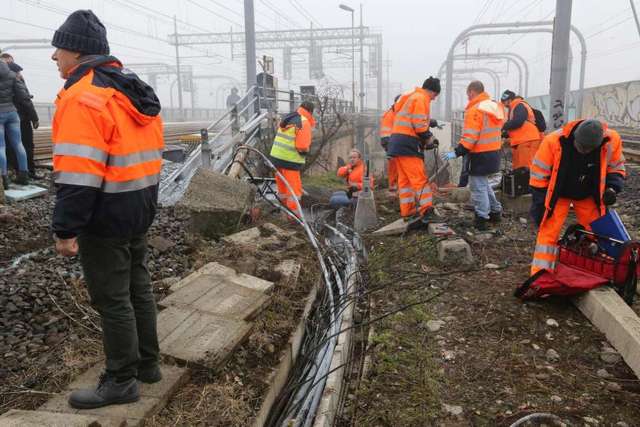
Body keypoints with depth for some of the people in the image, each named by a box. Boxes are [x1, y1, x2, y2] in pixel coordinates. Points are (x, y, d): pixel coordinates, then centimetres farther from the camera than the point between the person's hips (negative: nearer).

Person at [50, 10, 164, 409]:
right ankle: (148, 362, 32)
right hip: (140, 210, 9)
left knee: (112, 299, 3)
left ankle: (122, 381, 17)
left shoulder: (83, 98, -19)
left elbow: (79, 174, -24)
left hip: (105, 216, -9)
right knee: (138, 285, 18)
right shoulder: (135, 91, 11)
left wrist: (65, 229, -18)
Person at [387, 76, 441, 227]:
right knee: (419, 178, -9)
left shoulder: (410, 97, 24)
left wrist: (426, 136, 14)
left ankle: (407, 212, 14)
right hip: (408, 143, -10)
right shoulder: (421, 99, -7)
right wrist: (428, 139, -1)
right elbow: (419, 124, -16)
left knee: (404, 179, 10)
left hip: (397, 142, 10)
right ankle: (426, 210, -10)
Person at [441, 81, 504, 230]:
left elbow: (470, 137, -23)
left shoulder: (475, 110, -17)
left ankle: (482, 218, 6)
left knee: (478, 186, 0)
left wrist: (456, 152, -19)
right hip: (494, 152, 9)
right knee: (483, 183, 23)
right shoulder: (495, 106, 12)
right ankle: (495, 211, 30)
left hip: (481, 155, -9)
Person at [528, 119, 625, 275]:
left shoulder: (611, 140, -23)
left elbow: (616, 168, -1)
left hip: (589, 195, 3)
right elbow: (539, 175, -19)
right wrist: (539, 208, -14)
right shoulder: (553, 141, -32)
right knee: (548, 233, -8)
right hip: (558, 194, -3)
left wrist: (612, 187, -21)